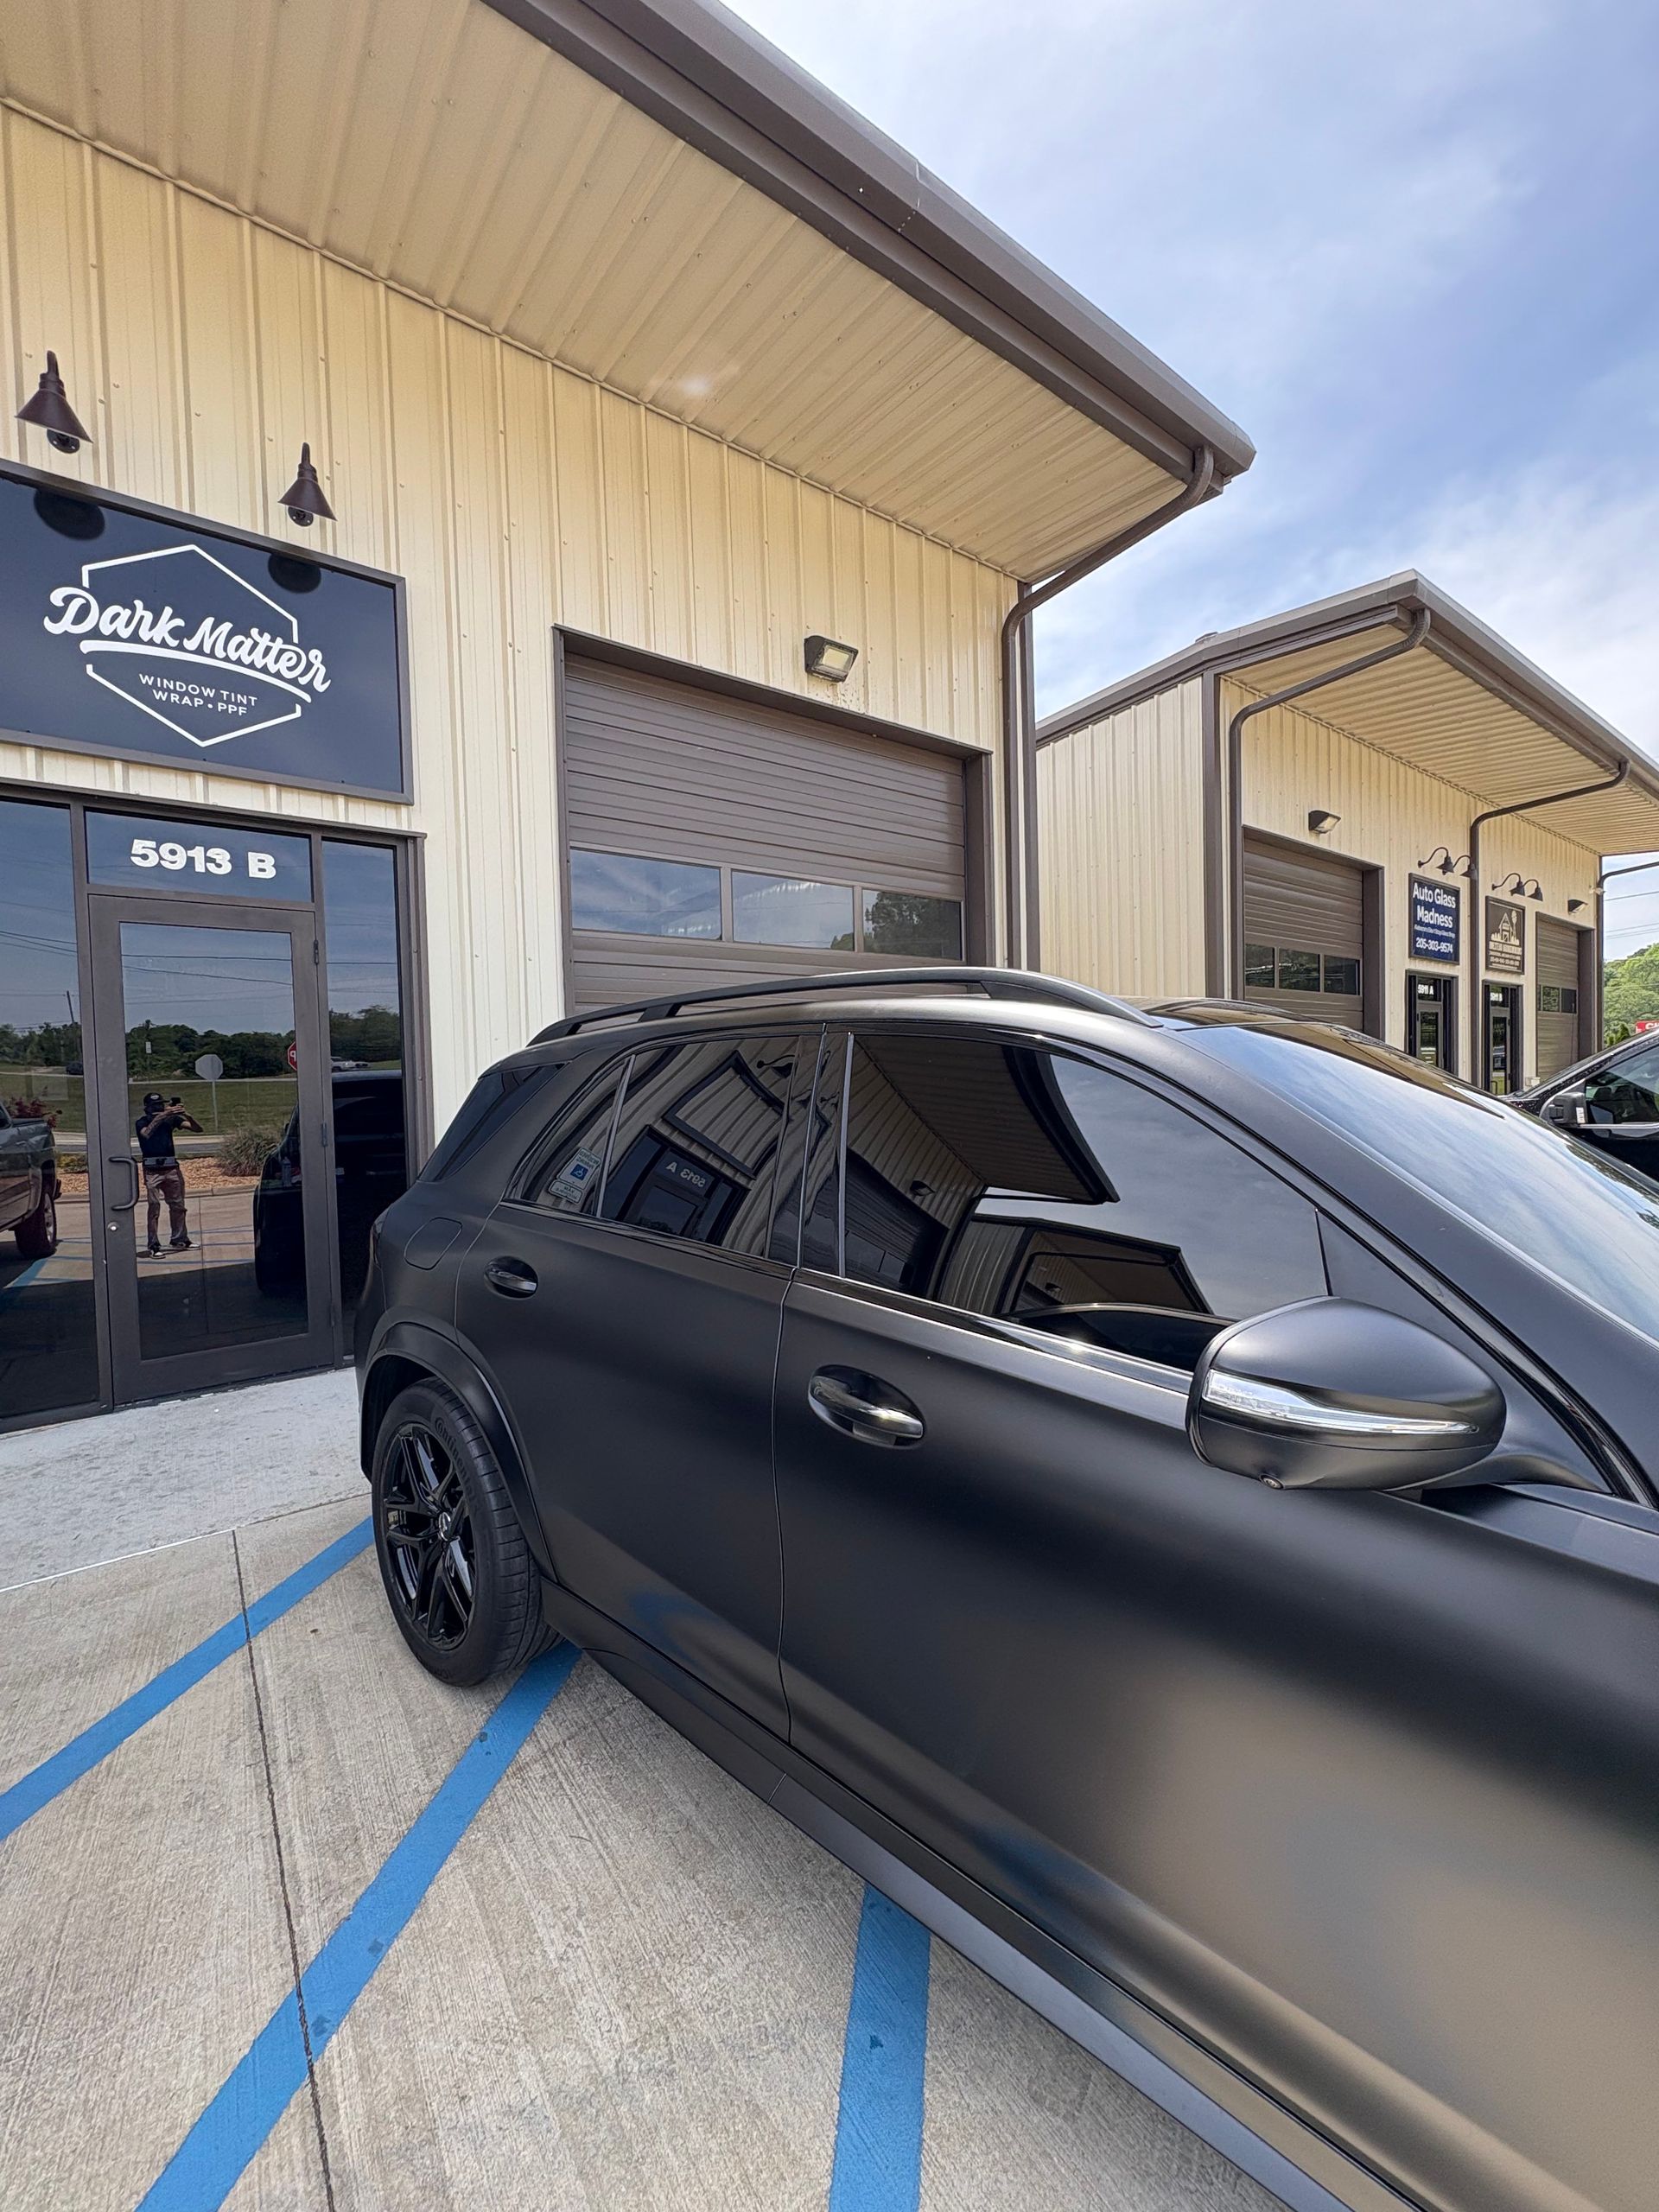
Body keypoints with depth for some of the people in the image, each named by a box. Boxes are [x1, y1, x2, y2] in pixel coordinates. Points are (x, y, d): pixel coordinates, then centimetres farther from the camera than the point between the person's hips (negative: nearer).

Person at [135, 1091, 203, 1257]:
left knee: (178, 1206, 11)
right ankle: (153, 1246, -4)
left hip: (172, 1167, 4)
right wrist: (163, 1115, -30)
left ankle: (179, 1240, 24)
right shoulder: (142, 1122, -3)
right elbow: (147, 1133, -26)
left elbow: (198, 1129, 1)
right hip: (152, 1170, -4)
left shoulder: (171, 1119, 6)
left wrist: (186, 1115, -16)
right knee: (153, 1207, -7)